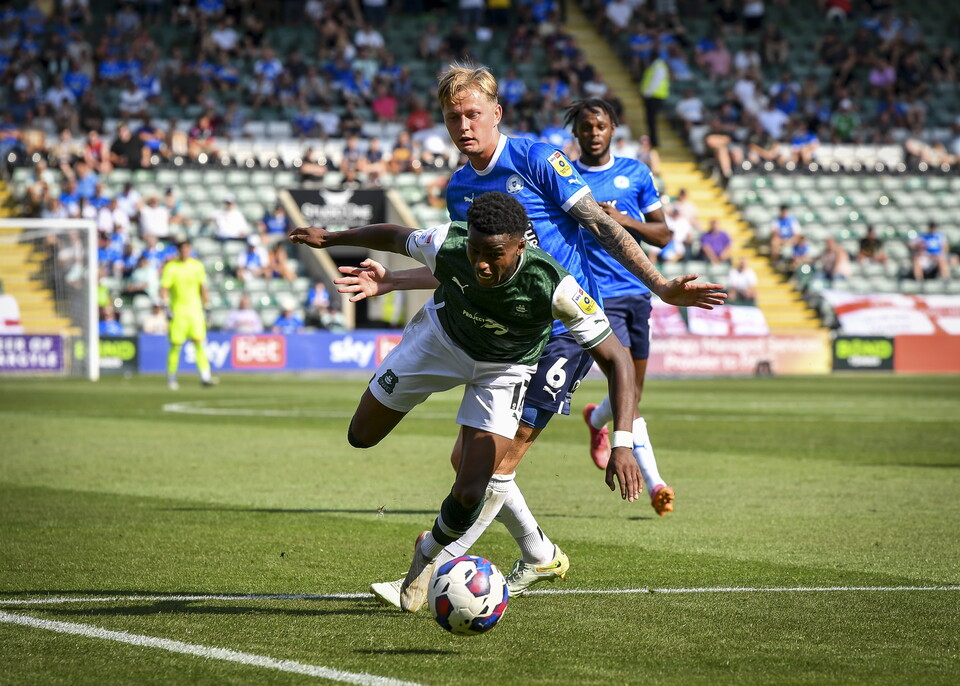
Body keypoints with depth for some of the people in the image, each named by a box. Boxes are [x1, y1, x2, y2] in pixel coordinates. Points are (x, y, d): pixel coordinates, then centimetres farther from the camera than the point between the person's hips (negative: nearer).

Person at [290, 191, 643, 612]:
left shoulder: (554, 287, -42)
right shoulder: (446, 245, -36)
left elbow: (616, 360, -36)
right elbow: (394, 237, -11)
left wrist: (622, 443, -46)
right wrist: (330, 238, 4)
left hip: (504, 369, -2)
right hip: (441, 339, 2)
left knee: (469, 494, -10)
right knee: (362, 435, 10)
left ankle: (430, 553, 24)